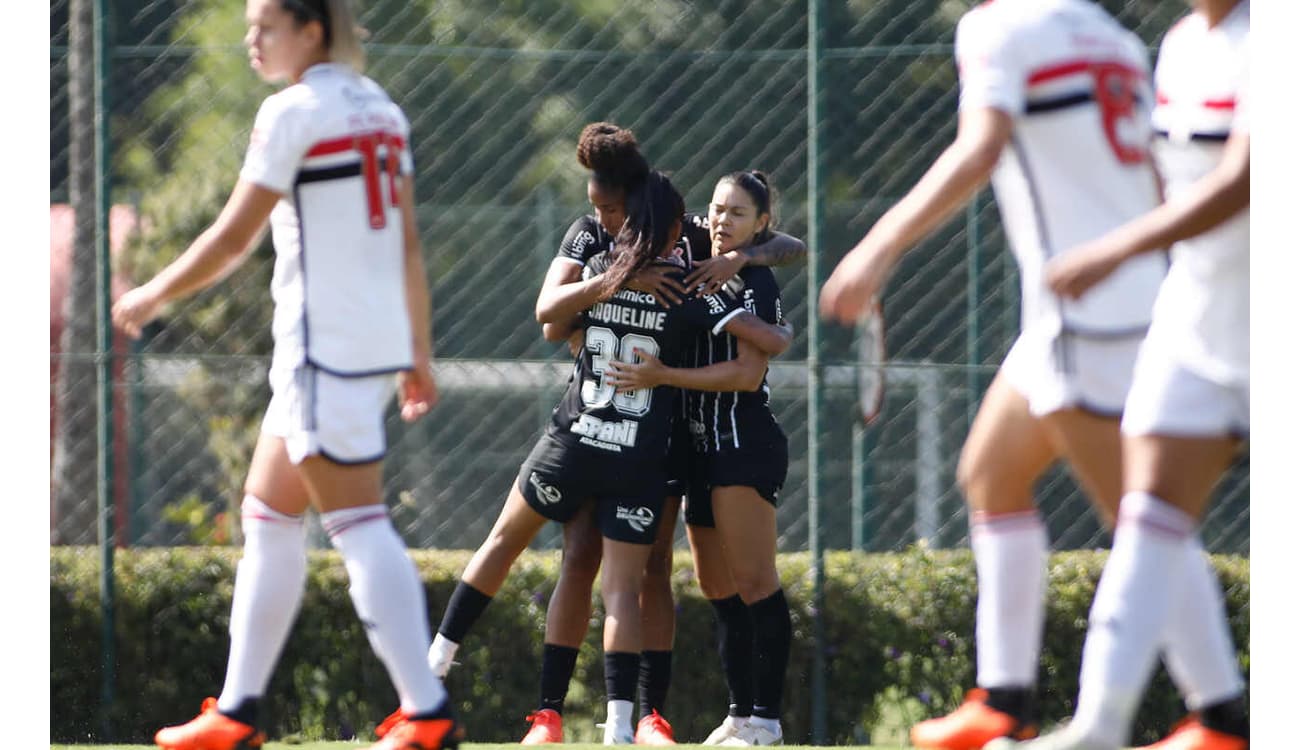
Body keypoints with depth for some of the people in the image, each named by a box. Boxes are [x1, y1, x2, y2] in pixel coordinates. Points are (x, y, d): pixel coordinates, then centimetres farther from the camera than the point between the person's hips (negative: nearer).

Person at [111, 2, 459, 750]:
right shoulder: (380, 108, 13)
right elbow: (409, 245, 14)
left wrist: (154, 296, 4)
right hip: (383, 338, 9)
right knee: (268, 518, 14)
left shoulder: (294, 112, -11)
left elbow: (233, 238, -10)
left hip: (327, 345, -9)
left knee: (359, 525, -9)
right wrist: (420, 355, 18)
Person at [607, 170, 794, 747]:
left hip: (746, 443, -9)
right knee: (719, 591, 10)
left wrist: (662, 376, -22)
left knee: (752, 581, -13)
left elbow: (748, 373, -18)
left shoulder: (756, 283, -8)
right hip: (703, 448, 9)